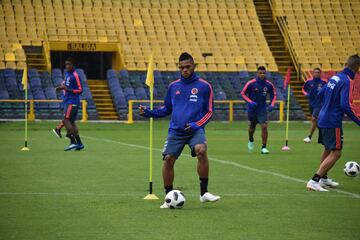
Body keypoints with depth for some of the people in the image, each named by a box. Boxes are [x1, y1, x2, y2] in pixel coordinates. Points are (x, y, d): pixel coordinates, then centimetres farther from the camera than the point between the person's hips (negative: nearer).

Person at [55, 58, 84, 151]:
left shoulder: (75, 76, -12)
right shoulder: (67, 74, 14)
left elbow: (80, 90, -14)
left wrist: (68, 89, -22)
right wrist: (61, 87, 8)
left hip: (72, 102, -9)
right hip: (67, 101, 9)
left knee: (66, 120, -14)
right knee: (71, 122, 9)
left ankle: (73, 142, -14)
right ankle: (79, 143, 12)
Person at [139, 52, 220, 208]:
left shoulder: (204, 86, 2)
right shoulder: (173, 86, 11)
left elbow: (209, 112, 5)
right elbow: (167, 109, 21)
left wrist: (196, 125, -11)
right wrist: (149, 113, 5)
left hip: (195, 129, -3)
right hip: (175, 131, 3)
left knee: (201, 150, -29)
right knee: (168, 159, -9)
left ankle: (204, 193, -19)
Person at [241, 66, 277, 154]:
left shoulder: (269, 85, -5)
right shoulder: (251, 83, -11)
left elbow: (273, 95, 11)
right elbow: (243, 93, -3)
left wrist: (272, 104, -4)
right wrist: (250, 102, -17)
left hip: (262, 109, 0)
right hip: (252, 109, 0)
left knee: (264, 127, -15)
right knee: (252, 128, 13)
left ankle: (264, 147, -7)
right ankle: (251, 140, 47)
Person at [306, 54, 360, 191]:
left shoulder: (335, 77, 7)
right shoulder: (348, 81, -18)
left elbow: (321, 94, 19)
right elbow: (345, 105, -27)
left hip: (323, 118, 9)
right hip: (333, 122, -9)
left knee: (327, 150, 25)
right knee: (336, 153, -5)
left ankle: (323, 178, 38)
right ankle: (314, 181, -12)